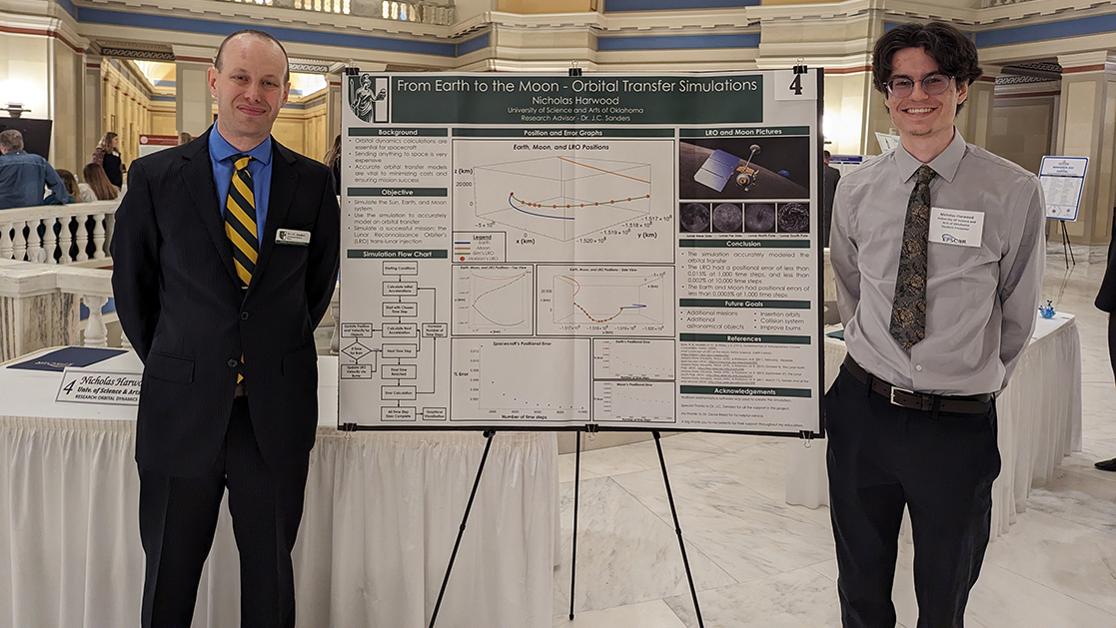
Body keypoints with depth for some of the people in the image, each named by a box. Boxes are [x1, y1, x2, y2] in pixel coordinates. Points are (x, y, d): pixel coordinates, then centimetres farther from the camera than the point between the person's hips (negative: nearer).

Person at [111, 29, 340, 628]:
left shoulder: (312, 182, 0)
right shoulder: (155, 176, -2)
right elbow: (132, 283, 8)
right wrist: (166, 362, 10)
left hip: (278, 408, 0)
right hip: (181, 405, 0)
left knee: (270, 573, 15)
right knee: (169, 574, 16)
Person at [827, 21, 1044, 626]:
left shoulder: (1014, 193, -10)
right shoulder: (856, 188, 0)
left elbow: (1017, 312, 1)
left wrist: (978, 380, 10)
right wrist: (875, 356, 13)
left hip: (960, 423, -2)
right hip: (863, 409, 2)